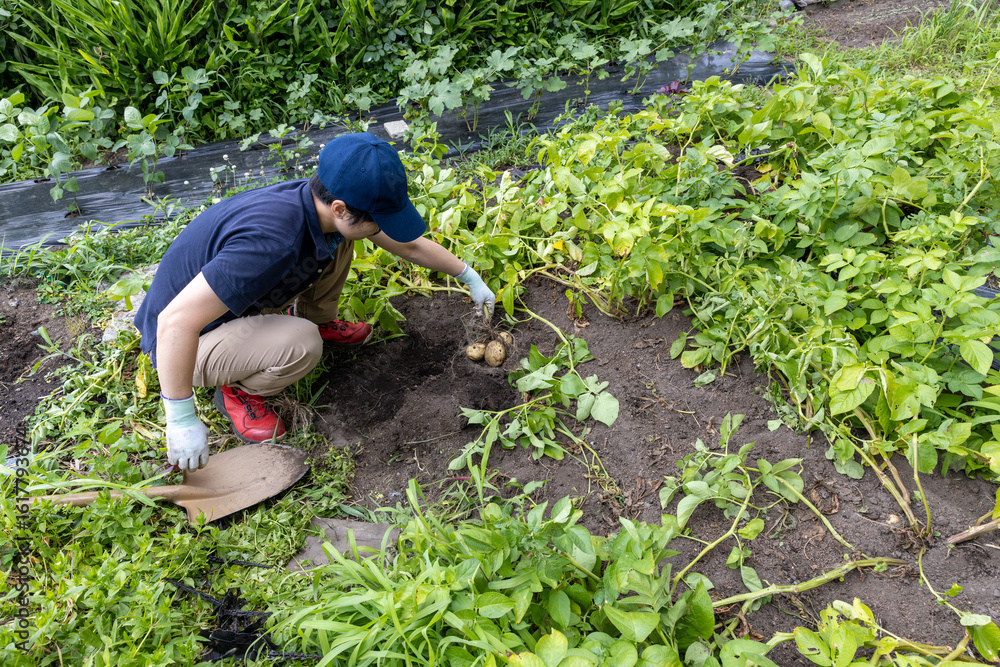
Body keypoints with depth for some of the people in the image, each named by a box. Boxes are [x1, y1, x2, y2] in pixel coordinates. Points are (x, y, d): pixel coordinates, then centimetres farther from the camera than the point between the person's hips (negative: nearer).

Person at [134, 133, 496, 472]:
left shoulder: (326, 205, -14)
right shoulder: (273, 241, -41)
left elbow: (409, 244, 2)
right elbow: (176, 321, -40)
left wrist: (470, 277, 10)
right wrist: (182, 420, -33)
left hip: (239, 302, 7)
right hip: (191, 341, -7)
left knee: (338, 241, -3)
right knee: (301, 344, -35)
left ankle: (317, 320, 19)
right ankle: (237, 392, -4)